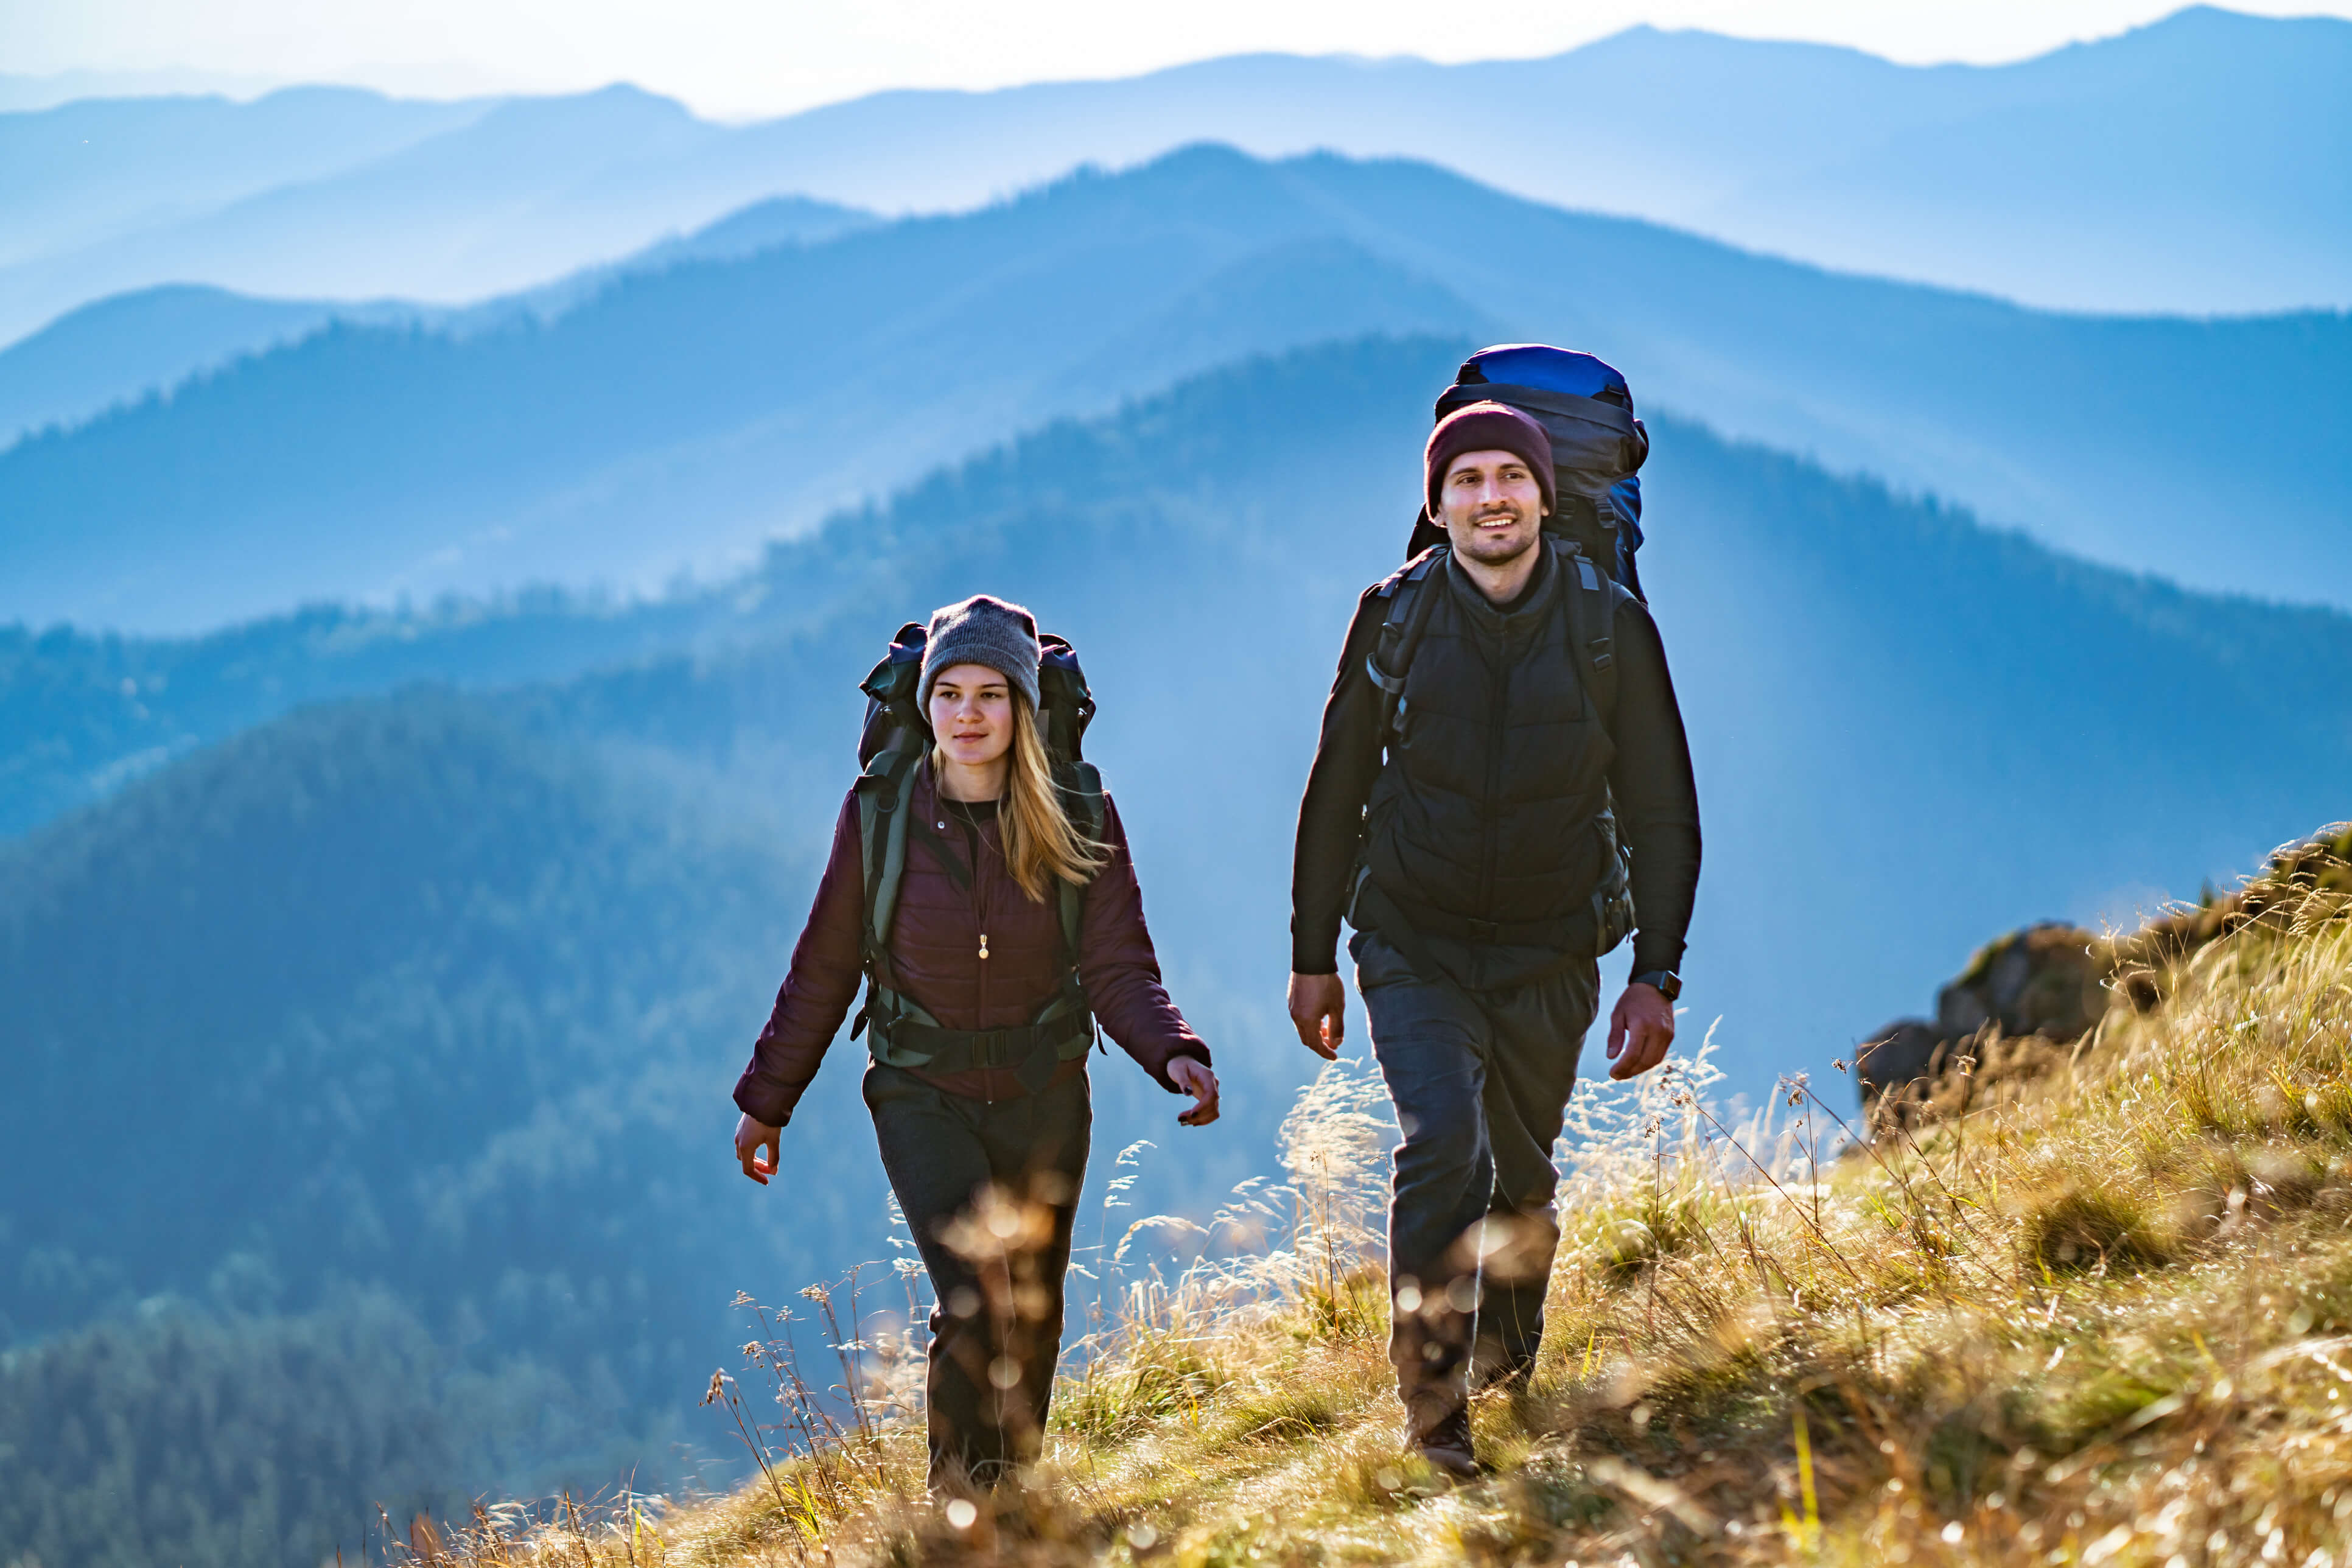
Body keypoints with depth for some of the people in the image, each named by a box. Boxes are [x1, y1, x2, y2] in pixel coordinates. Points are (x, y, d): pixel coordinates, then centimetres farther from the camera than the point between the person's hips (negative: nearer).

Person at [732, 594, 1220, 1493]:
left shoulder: (1080, 819, -8)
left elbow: (1118, 970, -11)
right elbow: (825, 968, 1)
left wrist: (1174, 1055, -31)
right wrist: (767, 1102, 5)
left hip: (1042, 1091, 2)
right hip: (923, 1090, -2)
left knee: (1031, 1318, 12)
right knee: (971, 1299, -20)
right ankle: (958, 1510, -7)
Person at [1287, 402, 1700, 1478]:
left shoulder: (1611, 627, -6)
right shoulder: (1393, 620, -5)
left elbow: (1661, 814, 0)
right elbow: (1335, 794, 5)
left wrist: (1657, 976, -5)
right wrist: (1313, 955, 6)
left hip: (1548, 955, 1)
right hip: (1413, 945, -1)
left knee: (1520, 1178, 12)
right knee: (1442, 1145, -21)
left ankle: (1512, 1362, 40)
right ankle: (1433, 1406, -13)